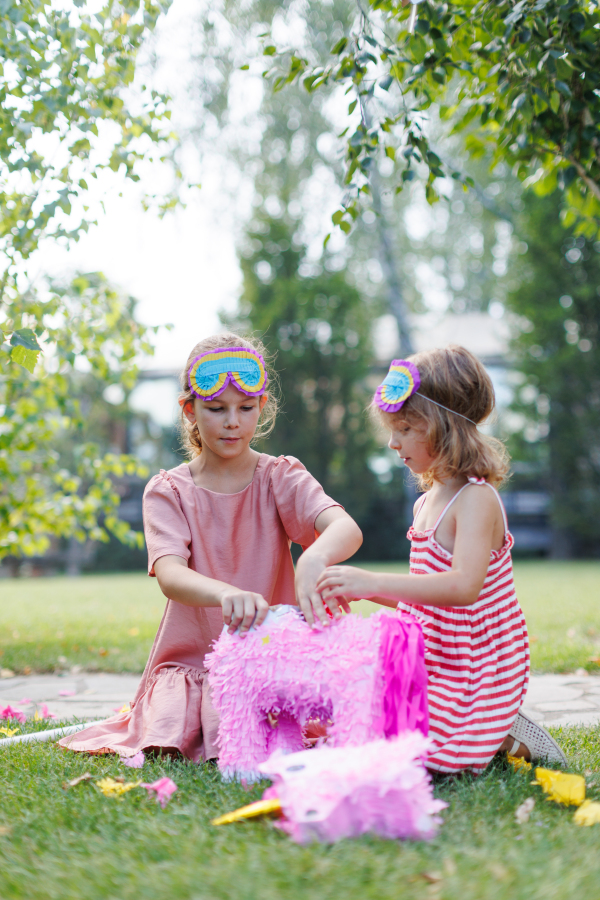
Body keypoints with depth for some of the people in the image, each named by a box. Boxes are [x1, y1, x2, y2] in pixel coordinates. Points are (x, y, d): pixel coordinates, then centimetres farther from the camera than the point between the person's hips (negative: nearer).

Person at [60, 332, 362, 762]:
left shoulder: (280, 478, 0)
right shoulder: (168, 491, 0)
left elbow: (347, 528, -20)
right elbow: (169, 574, -20)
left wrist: (315, 558, -46)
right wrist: (226, 593, -44)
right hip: (190, 659, 1)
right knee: (166, 746, -22)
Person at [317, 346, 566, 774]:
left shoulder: (476, 499, -18)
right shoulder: (427, 502, 11)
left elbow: (464, 586, -33)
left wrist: (373, 582, -38)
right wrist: (356, 588, 5)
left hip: (476, 674, -9)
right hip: (434, 666, 9)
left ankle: (509, 738, 1)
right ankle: (488, 731, 14)